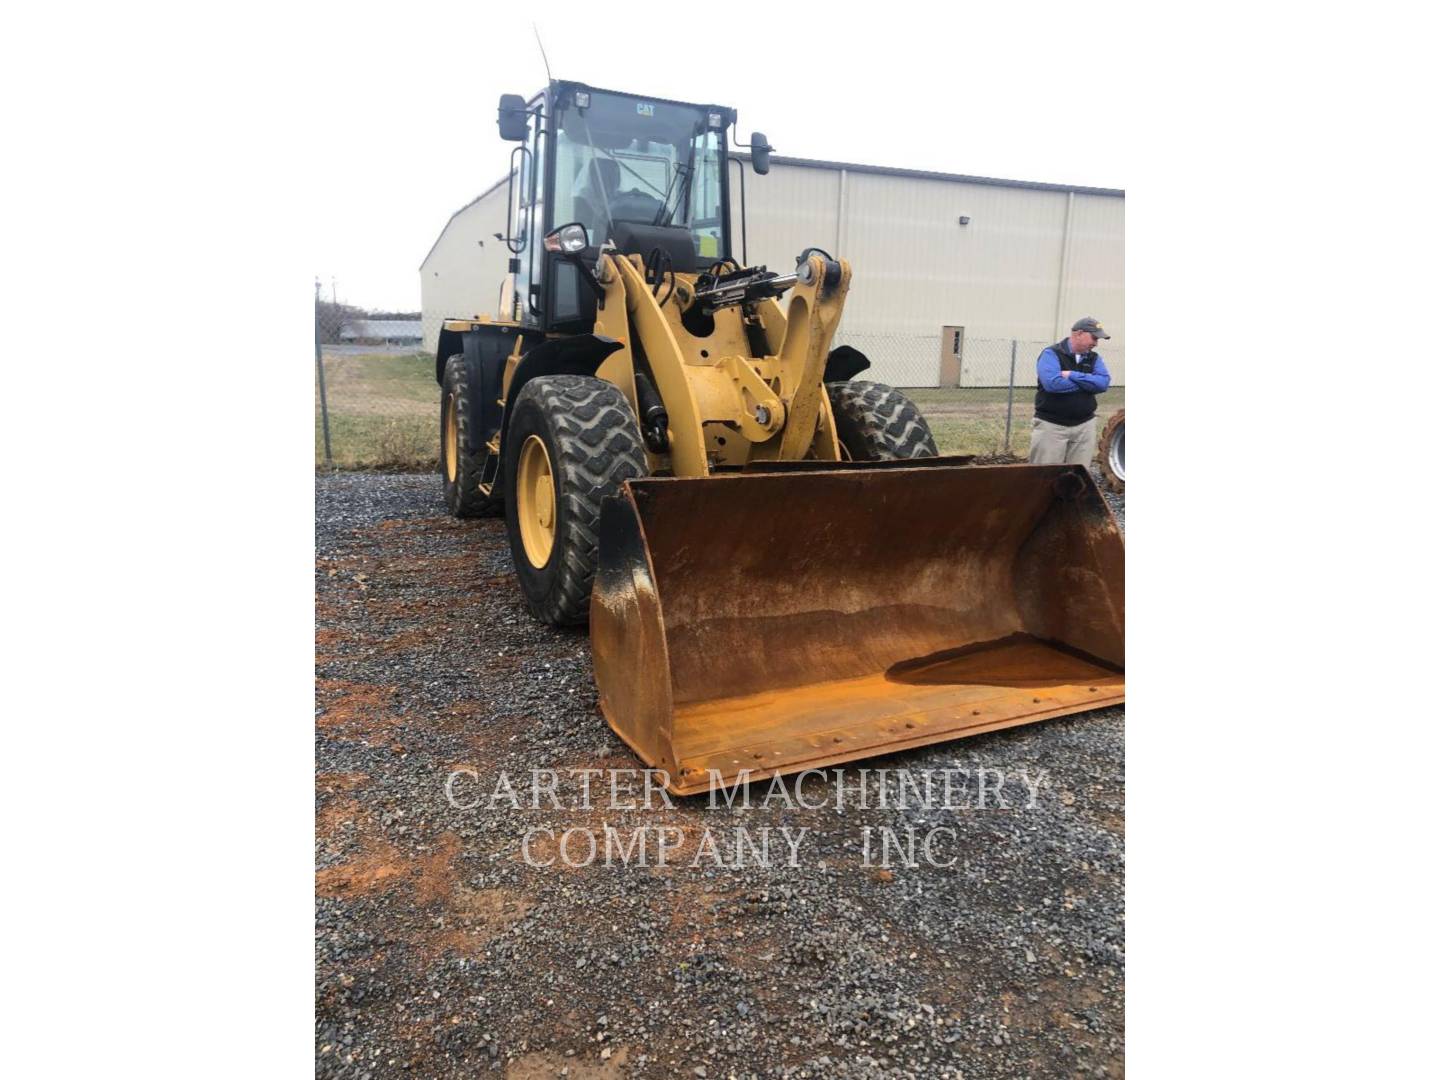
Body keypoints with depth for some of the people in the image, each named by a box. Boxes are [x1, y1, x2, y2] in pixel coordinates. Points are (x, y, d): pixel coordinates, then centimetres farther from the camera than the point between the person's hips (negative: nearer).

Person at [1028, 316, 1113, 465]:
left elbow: (1103, 383, -7)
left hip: (1084, 426, 5)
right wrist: (1087, 382, -10)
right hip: (1051, 425, -5)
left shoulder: (1094, 358, 10)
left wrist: (1073, 376, -16)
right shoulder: (1051, 354, -7)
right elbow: (1052, 383, -23)